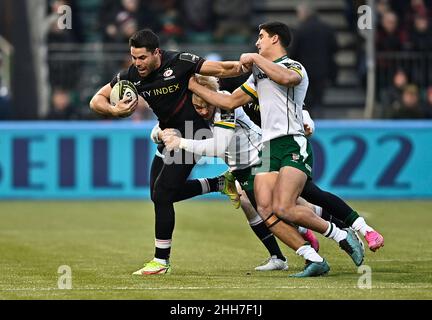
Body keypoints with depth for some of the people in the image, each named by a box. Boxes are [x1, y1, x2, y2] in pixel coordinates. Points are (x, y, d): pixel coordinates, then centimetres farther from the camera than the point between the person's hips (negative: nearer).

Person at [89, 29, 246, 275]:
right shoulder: (132, 76, -6)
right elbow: (97, 101, -3)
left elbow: (220, 69, -14)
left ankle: (161, 261, -2)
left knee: (162, 194, -13)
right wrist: (115, 110, -24)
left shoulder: (179, 62, -20)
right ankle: (219, 184, 29)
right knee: (159, 194, 14)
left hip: (192, 134, -7)